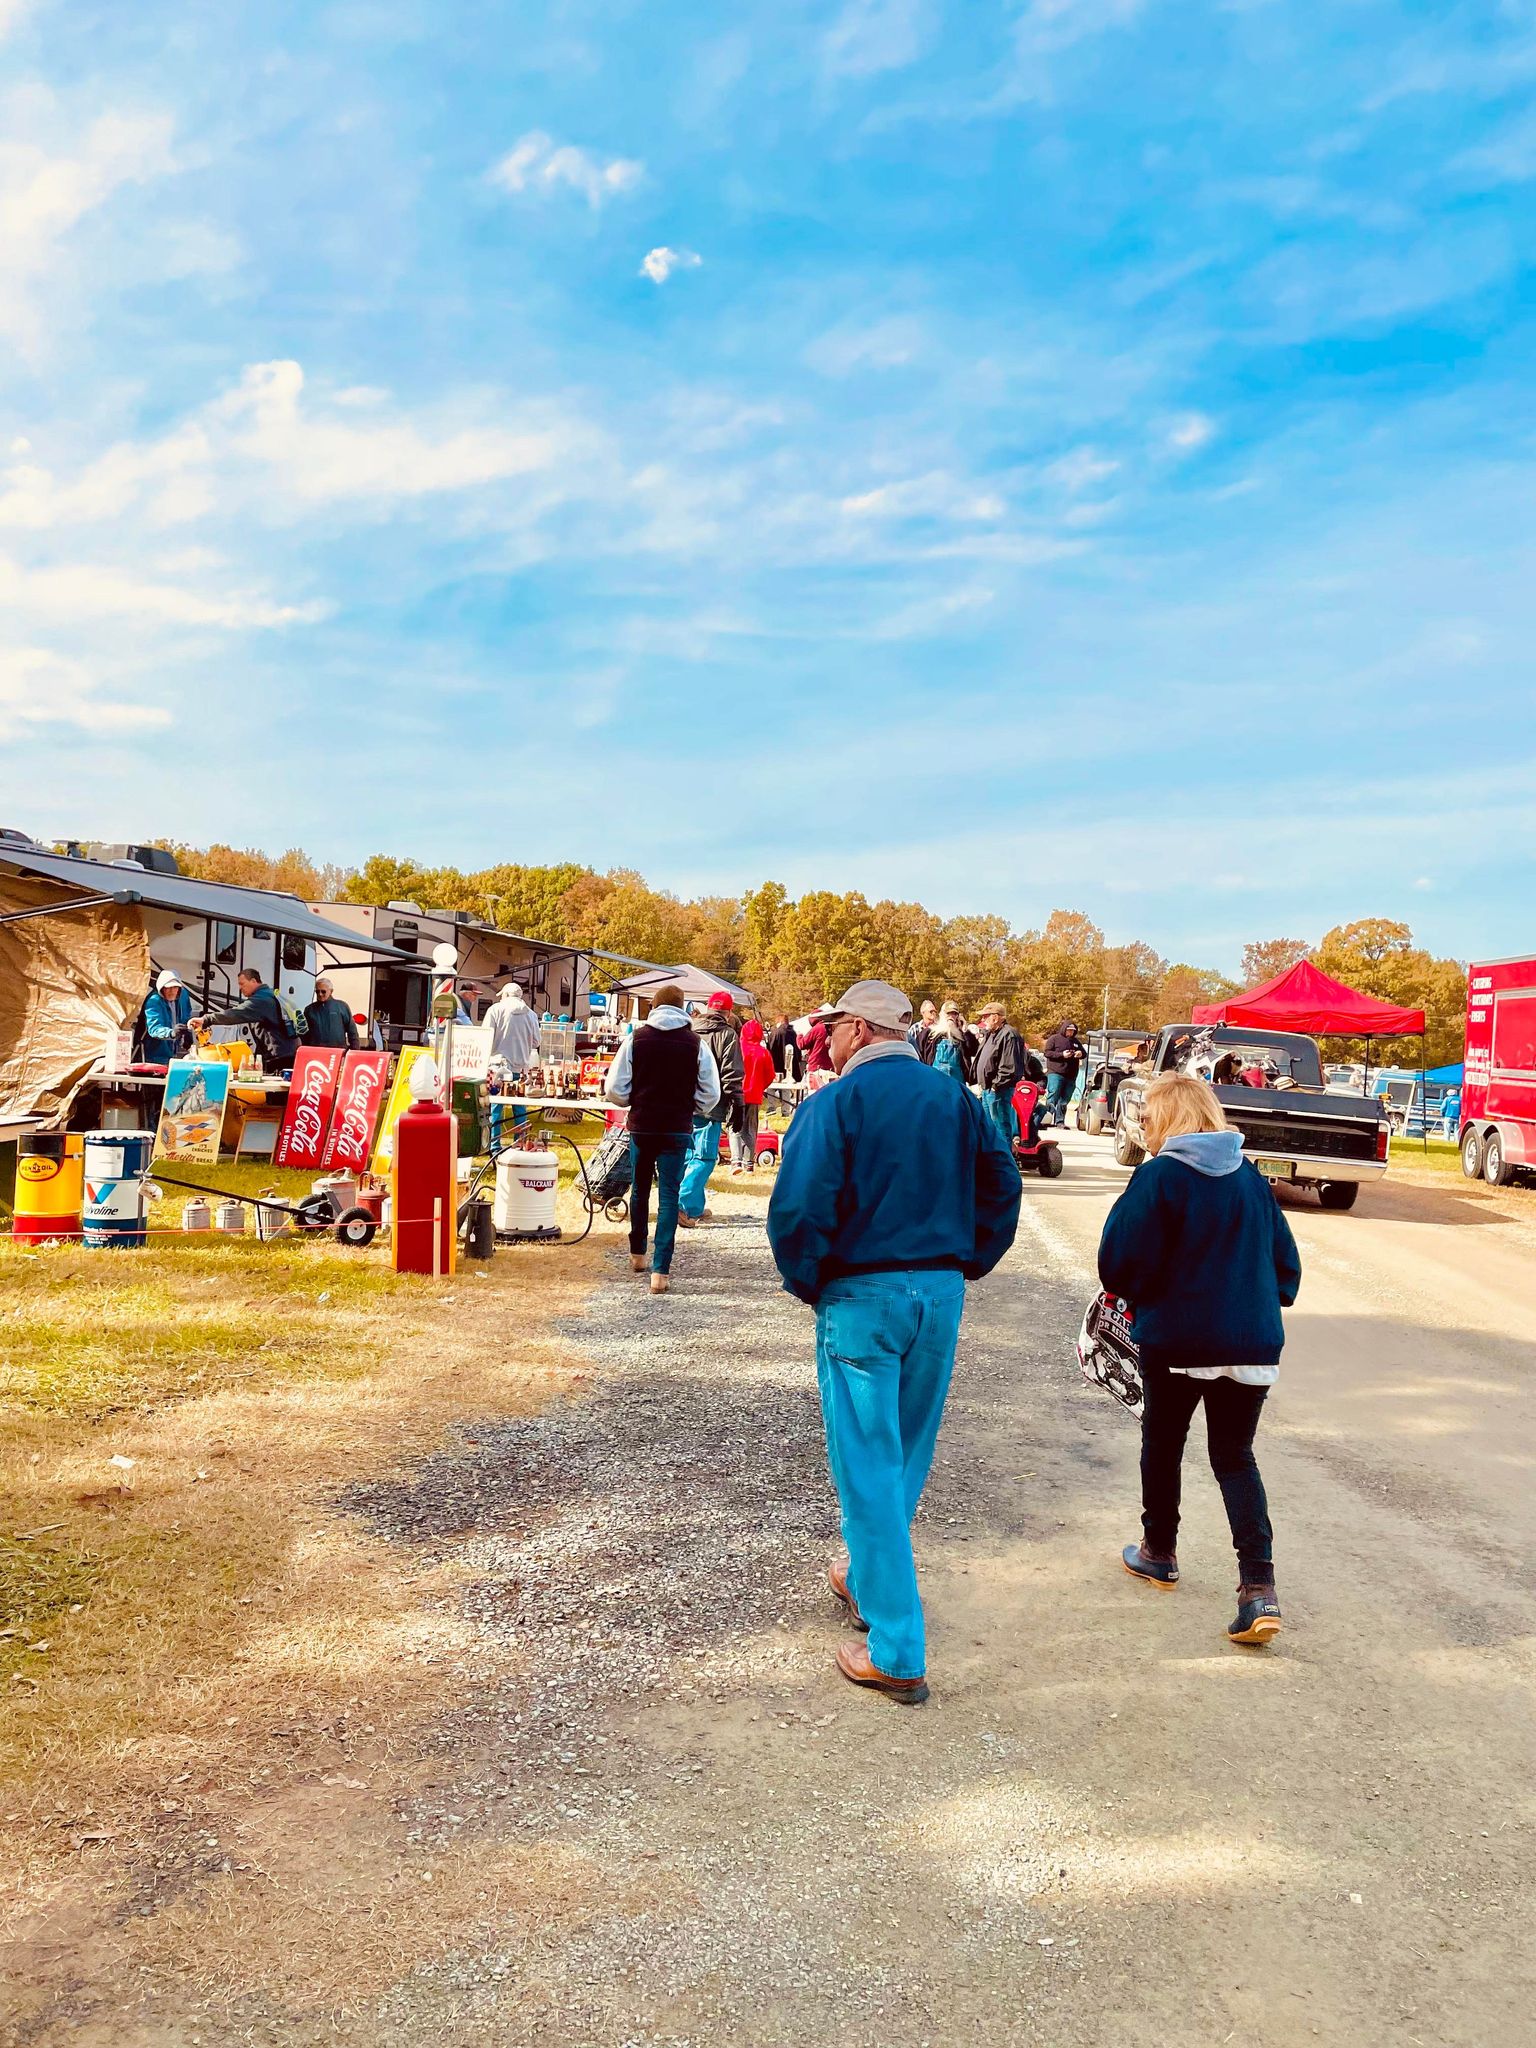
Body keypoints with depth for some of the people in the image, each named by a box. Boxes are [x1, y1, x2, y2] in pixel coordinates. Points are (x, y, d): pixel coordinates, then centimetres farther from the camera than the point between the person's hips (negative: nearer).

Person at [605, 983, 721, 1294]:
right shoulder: (696, 1044, -4)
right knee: (668, 1196, 2)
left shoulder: (635, 1039, -4)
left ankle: (637, 1254, 35)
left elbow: (615, 1089, -4)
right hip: (677, 1129, -1)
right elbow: (711, 1093, -2)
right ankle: (660, 1271, -4)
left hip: (641, 1126, 1)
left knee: (640, 1190, 20)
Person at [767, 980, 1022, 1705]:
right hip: (941, 1293, 6)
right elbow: (1002, 1190, 8)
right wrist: (963, 1266, 13)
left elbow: (798, 1209, -19)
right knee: (905, 1455, 21)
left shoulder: (835, 1103, -12)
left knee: (868, 1468, 1)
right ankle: (868, 1581, 40)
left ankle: (896, 1654, 4)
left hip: (861, 1297, -6)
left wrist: (807, 1284, -4)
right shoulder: (957, 1099, 6)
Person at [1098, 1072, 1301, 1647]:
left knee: (1163, 1443, 18)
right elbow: (1285, 1262, 8)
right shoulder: (1250, 1176, 4)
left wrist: (1136, 1295, 8)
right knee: (1236, 1457, 10)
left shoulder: (1159, 1176, -12)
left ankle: (1159, 1551, 36)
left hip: (1176, 1340, -4)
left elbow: (1120, 1263, -13)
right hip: (1252, 1342, 4)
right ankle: (1259, 1588, -3)